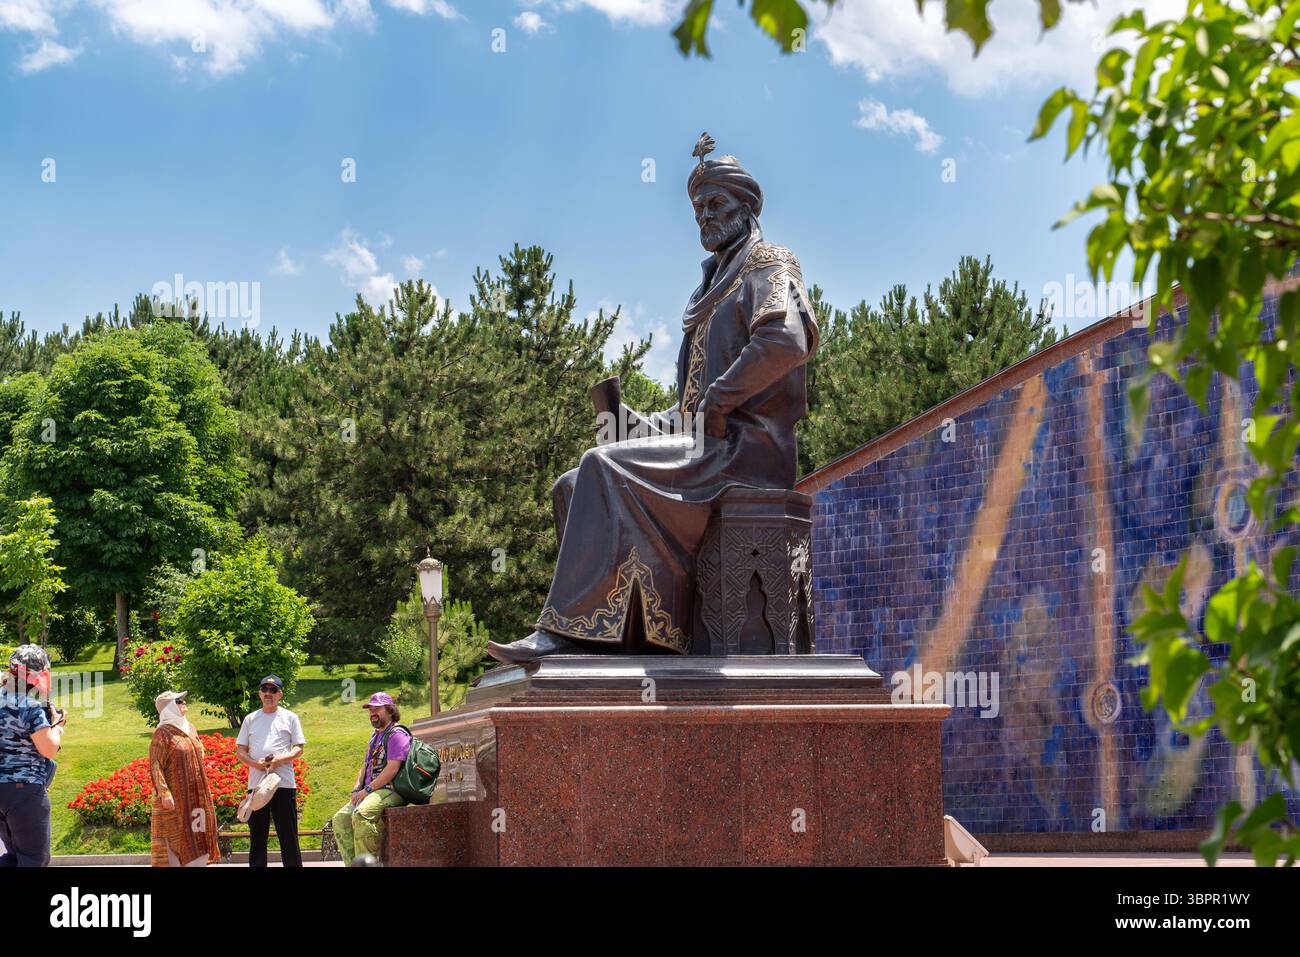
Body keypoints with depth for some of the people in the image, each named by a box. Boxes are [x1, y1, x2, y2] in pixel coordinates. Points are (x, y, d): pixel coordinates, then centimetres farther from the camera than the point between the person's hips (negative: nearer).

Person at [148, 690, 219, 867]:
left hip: (194, 796, 7)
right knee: (174, 836, -6)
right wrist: (164, 794, -25)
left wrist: (204, 795, 19)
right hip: (174, 798, -7)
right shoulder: (163, 733, -10)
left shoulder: (190, 728, 13)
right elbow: (155, 766, -16)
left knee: (195, 834, 8)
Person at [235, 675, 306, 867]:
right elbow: (240, 751, 13)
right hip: (256, 784, 3)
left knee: (288, 834, -2)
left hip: (284, 784, -2)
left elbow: (298, 749, 4)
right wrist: (254, 763, -8)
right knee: (257, 833, 5)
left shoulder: (289, 717, 8)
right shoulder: (250, 719, 15)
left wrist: (279, 760, -15)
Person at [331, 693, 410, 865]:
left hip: (391, 790, -10)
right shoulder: (375, 736, 24)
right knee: (340, 819, -6)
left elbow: (392, 768, -17)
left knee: (361, 815, -33)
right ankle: (352, 862, -15)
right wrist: (357, 790, 6)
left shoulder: (397, 734, -7)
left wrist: (368, 789, -16)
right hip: (371, 791, 10)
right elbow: (365, 767, 24)